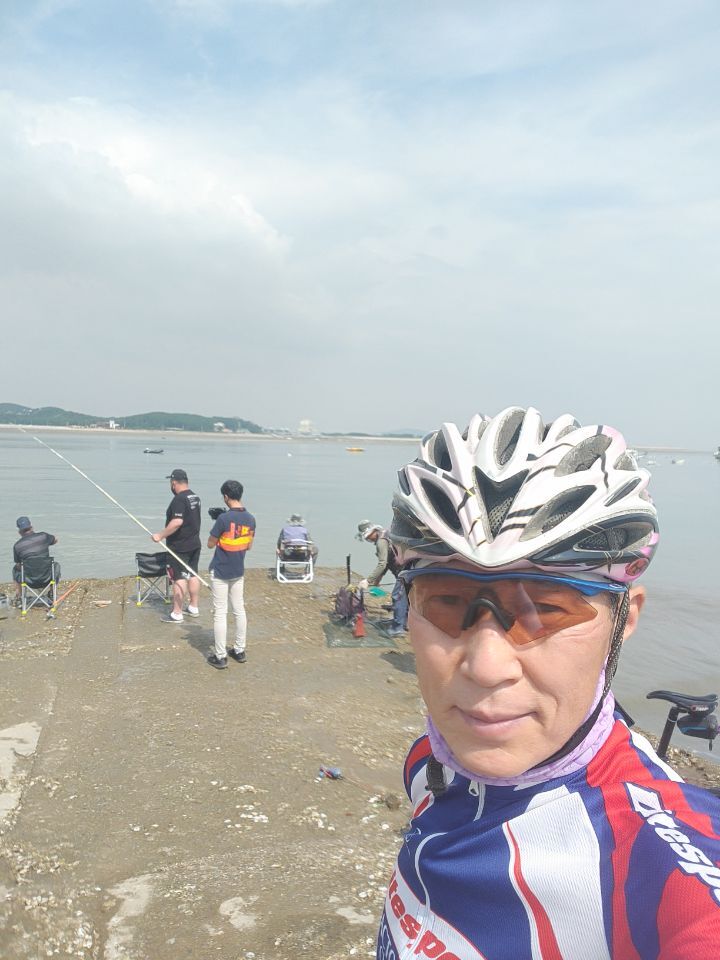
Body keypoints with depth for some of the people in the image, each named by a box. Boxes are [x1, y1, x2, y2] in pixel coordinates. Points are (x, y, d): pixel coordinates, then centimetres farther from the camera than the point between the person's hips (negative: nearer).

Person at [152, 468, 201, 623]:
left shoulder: (179, 499, -20)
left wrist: (161, 535, -22)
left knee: (179, 579, -4)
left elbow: (177, 522, -29)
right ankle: (194, 607, 25)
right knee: (193, 574, 16)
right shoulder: (195, 497, 9)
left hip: (180, 547, -9)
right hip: (194, 544, 9)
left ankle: (176, 614, 0)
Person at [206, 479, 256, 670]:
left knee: (220, 613, 1)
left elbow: (210, 544, -10)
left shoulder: (224, 518, -20)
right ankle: (239, 650, 23)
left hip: (220, 572, -6)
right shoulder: (250, 519, -1)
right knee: (239, 610, 14)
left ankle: (220, 656, 6)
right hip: (238, 572, 6)